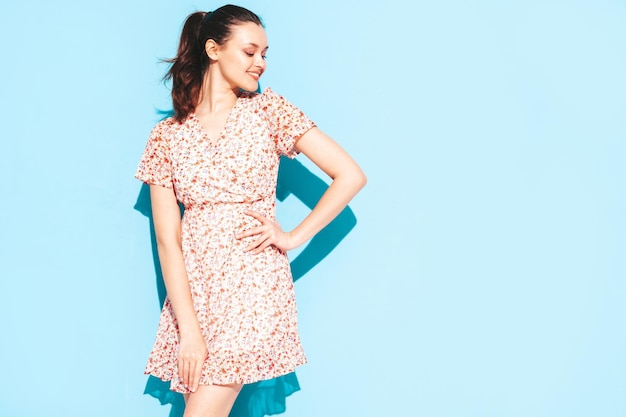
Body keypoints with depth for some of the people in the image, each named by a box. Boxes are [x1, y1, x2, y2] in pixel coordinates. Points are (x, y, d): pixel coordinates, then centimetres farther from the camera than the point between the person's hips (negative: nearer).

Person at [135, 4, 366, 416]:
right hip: (191, 290, 3)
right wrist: (189, 330, -10)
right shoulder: (166, 135, 3)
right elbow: (167, 239, -2)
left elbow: (351, 175, -3)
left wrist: (294, 236, -5)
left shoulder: (268, 110, 1)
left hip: (253, 286, -2)